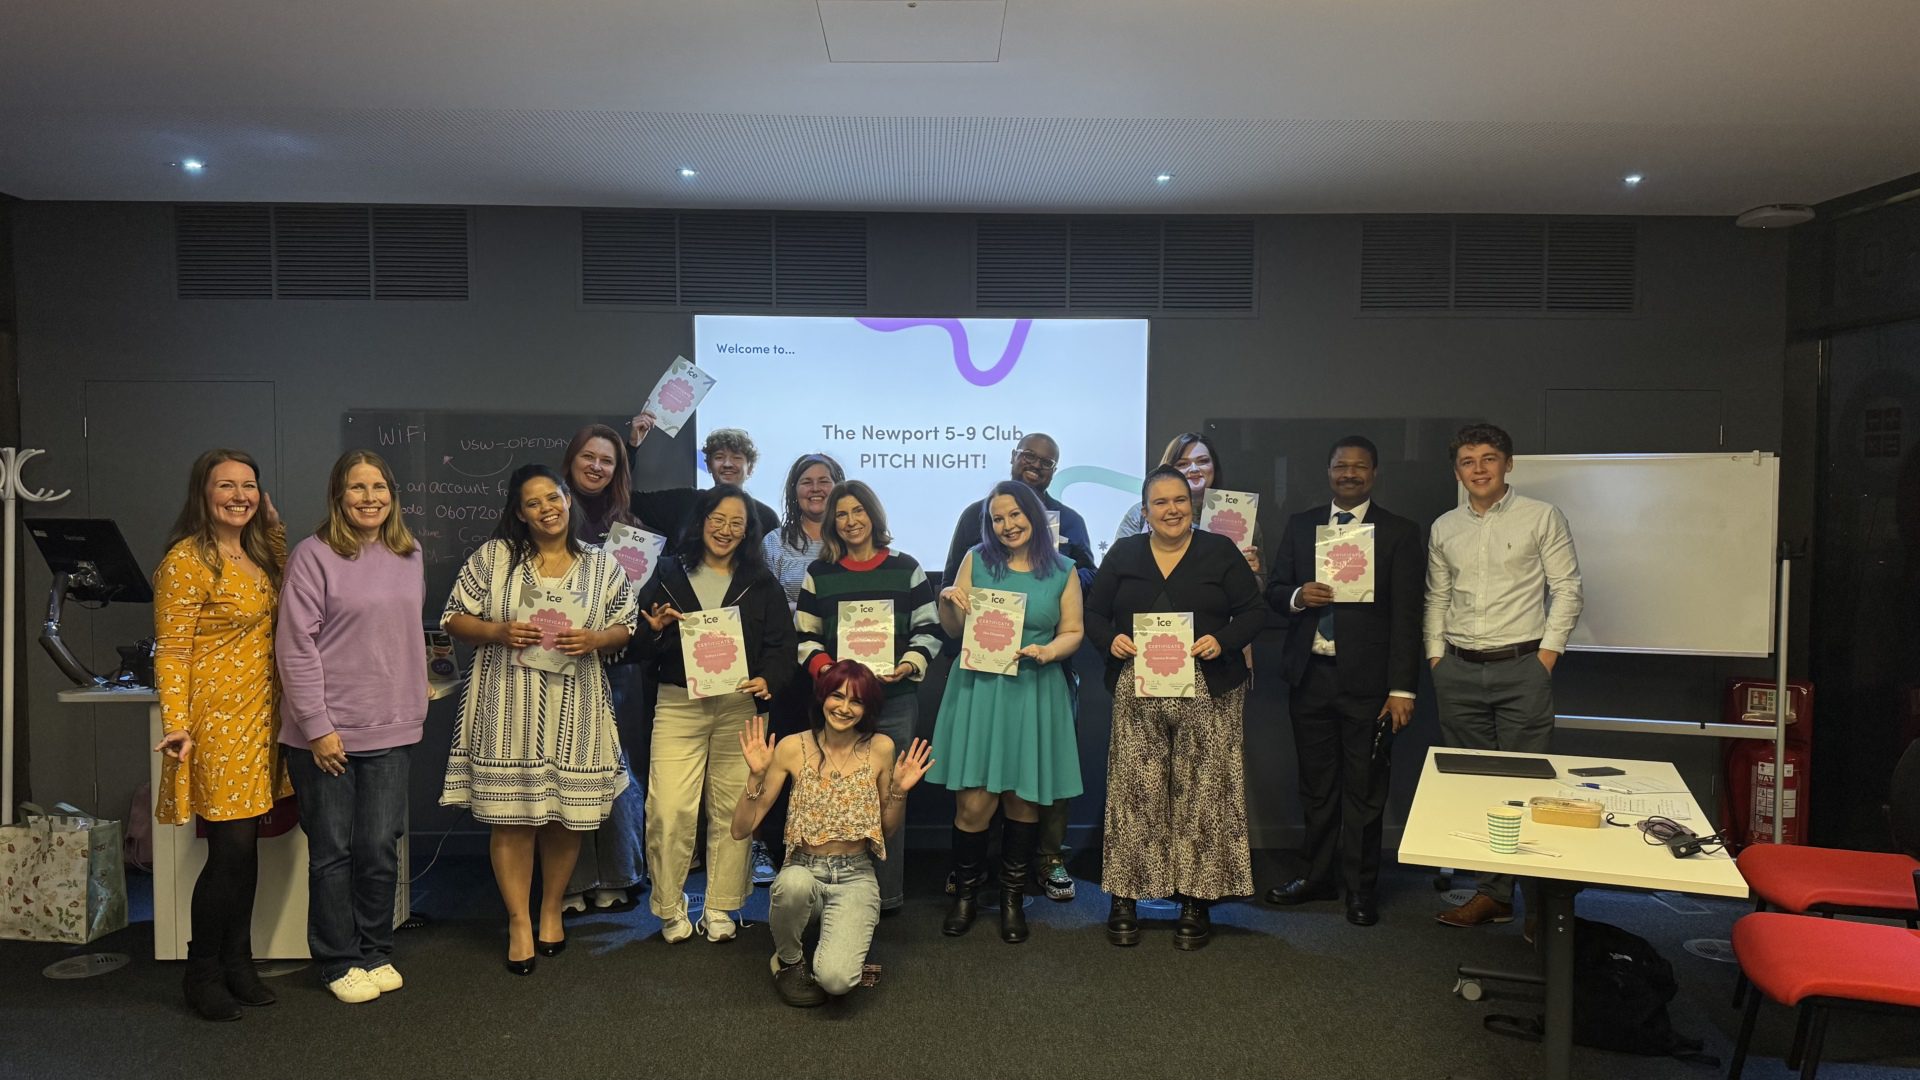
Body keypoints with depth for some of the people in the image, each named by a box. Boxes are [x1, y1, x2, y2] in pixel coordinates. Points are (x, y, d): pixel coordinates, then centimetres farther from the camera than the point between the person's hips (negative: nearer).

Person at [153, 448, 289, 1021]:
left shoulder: (257, 555, 11)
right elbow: (171, 651, -13)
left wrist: (275, 530, 15)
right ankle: (202, 973, 13)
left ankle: (238, 964, 23)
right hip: (216, 721, -7)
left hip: (259, 719, 7)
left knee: (245, 848, 12)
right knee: (230, 850, -5)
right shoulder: (186, 561, -11)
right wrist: (177, 725, -23)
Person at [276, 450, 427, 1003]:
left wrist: (416, 695, 15)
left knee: (381, 848, 9)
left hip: (390, 730, 4)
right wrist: (317, 726, -13)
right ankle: (339, 962, 21)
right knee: (333, 851, 7)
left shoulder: (410, 555, 9)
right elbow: (295, 646, -11)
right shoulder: (314, 555, -9)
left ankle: (376, 953, 25)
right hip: (326, 732, -4)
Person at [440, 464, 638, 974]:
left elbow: (626, 629, 9)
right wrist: (498, 632, -13)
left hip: (574, 711, 1)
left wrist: (595, 639, -11)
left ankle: (552, 910, 28)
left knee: (567, 816, 6)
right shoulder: (492, 557, 3)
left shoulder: (602, 565, 7)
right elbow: (455, 619, 4)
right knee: (511, 817, 0)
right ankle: (519, 921, 16)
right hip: (508, 709, -1)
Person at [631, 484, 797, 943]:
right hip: (678, 704, -1)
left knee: (732, 810, 4)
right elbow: (639, 647, 7)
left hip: (740, 706, 1)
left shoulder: (762, 584, 10)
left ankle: (720, 908, 20)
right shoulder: (668, 575, 8)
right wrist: (655, 632, -14)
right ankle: (670, 909, 13)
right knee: (669, 811, -6)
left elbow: (781, 644, 4)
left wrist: (768, 681, -14)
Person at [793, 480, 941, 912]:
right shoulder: (819, 573, 9)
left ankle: (888, 894, 12)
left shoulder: (905, 568, 7)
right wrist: (822, 667, -10)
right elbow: (805, 636, 9)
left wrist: (910, 664, -11)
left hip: (895, 701, -1)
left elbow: (929, 630, 6)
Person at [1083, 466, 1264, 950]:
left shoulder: (1221, 552, 6)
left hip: (1207, 692, -1)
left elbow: (1254, 611, 4)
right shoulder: (1123, 554, 10)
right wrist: (1111, 640, -10)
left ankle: (1197, 902, 13)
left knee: (1201, 793, 1)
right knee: (1135, 792, 1)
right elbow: (1093, 612, 10)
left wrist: (1222, 641, -14)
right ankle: (1125, 899, 11)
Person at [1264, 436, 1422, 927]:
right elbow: (1274, 591, 12)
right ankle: (1318, 877, 28)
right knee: (1316, 785, 14)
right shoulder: (1300, 525, 10)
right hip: (1309, 675, 3)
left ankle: (1360, 890, 18)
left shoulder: (1399, 532, -1)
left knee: (1364, 790, 4)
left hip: (1366, 680, -3)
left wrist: (1402, 689, -10)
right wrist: (1297, 596, -13)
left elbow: (1406, 616, -5)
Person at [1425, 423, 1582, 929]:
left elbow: (1567, 588, -2)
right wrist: (1436, 656, 9)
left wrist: (1547, 653, -8)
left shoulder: (1542, 517, -1)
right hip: (1459, 671, 4)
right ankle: (1493, 892, 16)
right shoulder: (1444, 528, 11)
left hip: (1522, 665, -4)